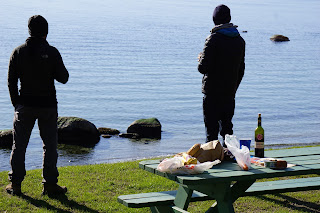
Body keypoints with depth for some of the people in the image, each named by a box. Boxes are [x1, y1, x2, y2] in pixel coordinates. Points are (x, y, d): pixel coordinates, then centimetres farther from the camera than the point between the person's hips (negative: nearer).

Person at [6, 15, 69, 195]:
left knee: (19, 145, 10)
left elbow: (11, 81, 1)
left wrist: (16, 103, 11)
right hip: (48, 106, -2)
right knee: (50, 145, 7)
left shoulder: (18, 52, -1)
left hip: (25, 106, 2)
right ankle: (50, 184, 7)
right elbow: (63, 78, -4)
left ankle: (15, 184, 12)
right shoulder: (52, 52, -9)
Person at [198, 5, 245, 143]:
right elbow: (241, 70, 13)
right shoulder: (240, 40, 8)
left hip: (212, 92, -6)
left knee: (211, 128, -1)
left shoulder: (214, 39, -14)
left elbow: (203, 68, -17)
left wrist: (200, 58, 4)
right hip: (230, 93, 6)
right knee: (227, 126, 16)